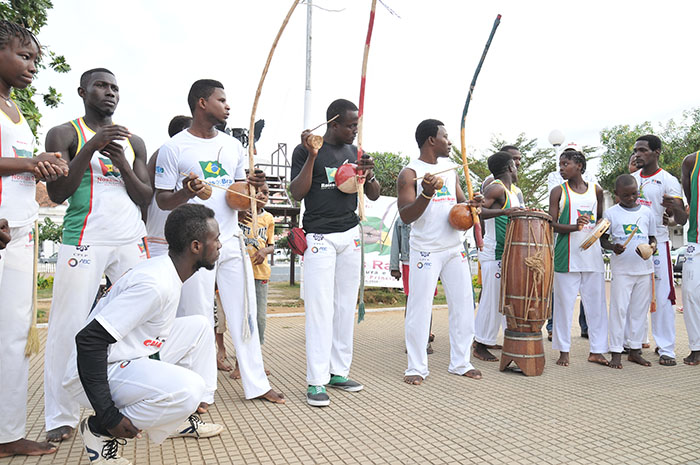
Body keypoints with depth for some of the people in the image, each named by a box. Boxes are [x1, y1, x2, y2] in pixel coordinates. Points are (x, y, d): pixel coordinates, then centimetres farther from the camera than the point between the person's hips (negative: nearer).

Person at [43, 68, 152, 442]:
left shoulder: (133, 141, 19)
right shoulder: (64, 134, 8)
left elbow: (146, 198, 13)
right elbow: (57, 193, -3)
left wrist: (123, 165, -5)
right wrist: (92, 147, -12)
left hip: (131, 242, 3)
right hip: (84, 240, -3)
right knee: (68, 327, -4)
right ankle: (61, 416, 8)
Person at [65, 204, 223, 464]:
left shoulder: (168, 272, 4)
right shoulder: (155, 283, -26)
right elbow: (89, 340, -29)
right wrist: (109, 416, -25)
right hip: (100, 372, -10)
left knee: (198, 326, 10)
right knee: (188, 388, -30)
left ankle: (181, 419, 15)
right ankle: (100, 430, -6)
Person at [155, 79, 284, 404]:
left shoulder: (233, 146, 13)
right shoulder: (173, 148, -2)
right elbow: (162, 200, -1)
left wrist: (251, 186, -4)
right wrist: (186, 192, -22)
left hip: (232, 242, 5)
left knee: (244, 314, 7)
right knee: (197, 317, 1)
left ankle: (256, 384, 18)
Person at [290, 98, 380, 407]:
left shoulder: (354, 152, 14)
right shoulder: (306, 151, -1)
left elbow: (374, 196, 15)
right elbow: (297, 193, -10)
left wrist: (368, 175, -5)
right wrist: (311, 156, -17)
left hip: (351, 234, 6)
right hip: (320, 237, -5)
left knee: (346, 306, 7)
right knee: (320, 307, -7)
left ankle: (339, 372, 17)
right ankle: (316, 381, 0)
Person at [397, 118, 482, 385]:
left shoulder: (449, 167, 15)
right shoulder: (410, 173, -7)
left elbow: (460, 199, 24)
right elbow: (405, 216, -14)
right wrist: (427, 193, -28)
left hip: (455, 248, 7)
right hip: (426, 250, -7)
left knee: (463, 305, 7)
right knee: (419, 308, -3)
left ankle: (460, 363, 20)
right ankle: (416, 367, 10)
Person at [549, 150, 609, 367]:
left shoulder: (596, 190, 11)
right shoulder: (558, 191, 3)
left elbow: (601, 218, 22)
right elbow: (552, 224, -4)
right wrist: (574, 227, -21)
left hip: (592, 253, 3)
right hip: (567, 254, -3)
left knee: (596, 302, 5)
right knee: (564, 302, 0)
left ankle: (596, 350, 16)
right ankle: (564, 351, 11)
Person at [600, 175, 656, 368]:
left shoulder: (646, 212, 9)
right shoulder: (610, 213, 0)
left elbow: (652, 237, 14)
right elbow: (603, 239, 3)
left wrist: (652, 246, -8)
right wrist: (613, 247, -18)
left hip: (644, 267, 4)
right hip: (622, 269, -3)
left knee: (640, 309, 9)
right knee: (619, 309, -3)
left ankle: (635, 350, 19)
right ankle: (616, 352, 4)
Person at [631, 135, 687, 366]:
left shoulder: (668, 180, -4)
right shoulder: (630, 179, 11)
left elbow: (682, 220, -10)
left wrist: (675, 207, -32)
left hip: (656, 243, -5)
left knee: (662, 296, -4)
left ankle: (666, 349, 3)